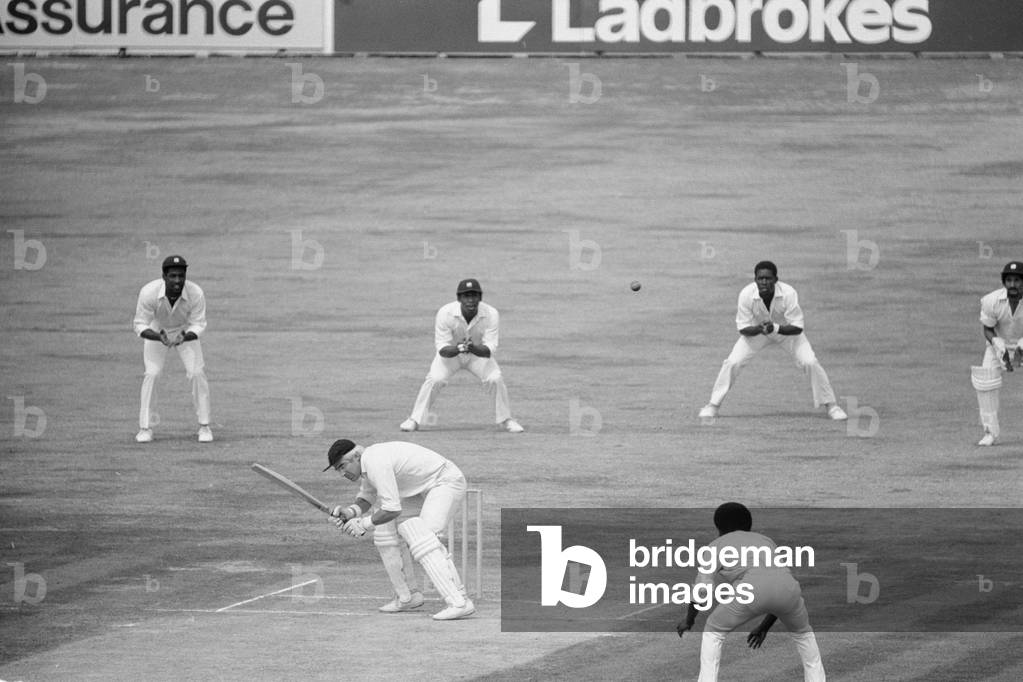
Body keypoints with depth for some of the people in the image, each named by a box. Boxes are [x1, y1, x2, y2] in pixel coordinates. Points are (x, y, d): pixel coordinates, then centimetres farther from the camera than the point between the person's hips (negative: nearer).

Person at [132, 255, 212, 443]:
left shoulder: (196, 293, -32)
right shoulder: (149, 292, -34)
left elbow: (198, 324, -21)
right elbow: (140, 325, -25)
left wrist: (185, 337, -43)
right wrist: (160, 338, -44)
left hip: (186, 332, 1)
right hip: (156, 331, -1)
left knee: (197, 373, -11)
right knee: (151, 373, -14)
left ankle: (204, 426, 4)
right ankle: (145, 428, -3)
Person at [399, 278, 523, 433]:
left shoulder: (491, 314, -27)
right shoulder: (445, 313, -29)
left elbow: (490, 349, -29)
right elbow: (442, 348, -26)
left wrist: (473, 349, -51)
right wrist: (458, 349, -49)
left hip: (478, 353, 1)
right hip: (450, 352, -1)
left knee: (496, 379, -21)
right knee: (435, 379, -25)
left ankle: (506, 420, 0)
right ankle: (414, 420, -10)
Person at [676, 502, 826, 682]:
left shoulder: (716, 546, 28)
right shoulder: (766, 541, 40)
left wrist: (689, 621, 33)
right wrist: (764, 627, 47)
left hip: (751, 588, -3)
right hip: (787, 585, 3)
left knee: (713, 633, 21)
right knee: (802, 632, 33)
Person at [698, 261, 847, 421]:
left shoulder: (788, 294, -33)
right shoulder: (746, 295, -29)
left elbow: (797, 328, -30)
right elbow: (743, 328, -20)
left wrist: (775, 328, -46)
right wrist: (759, 329, -42)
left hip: (786, 331, -1)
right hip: (756, 331, 1)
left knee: (810, 363, -16)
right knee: (732, 363, -14)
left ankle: (831, 405, 0)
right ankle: (713, 405, 3)